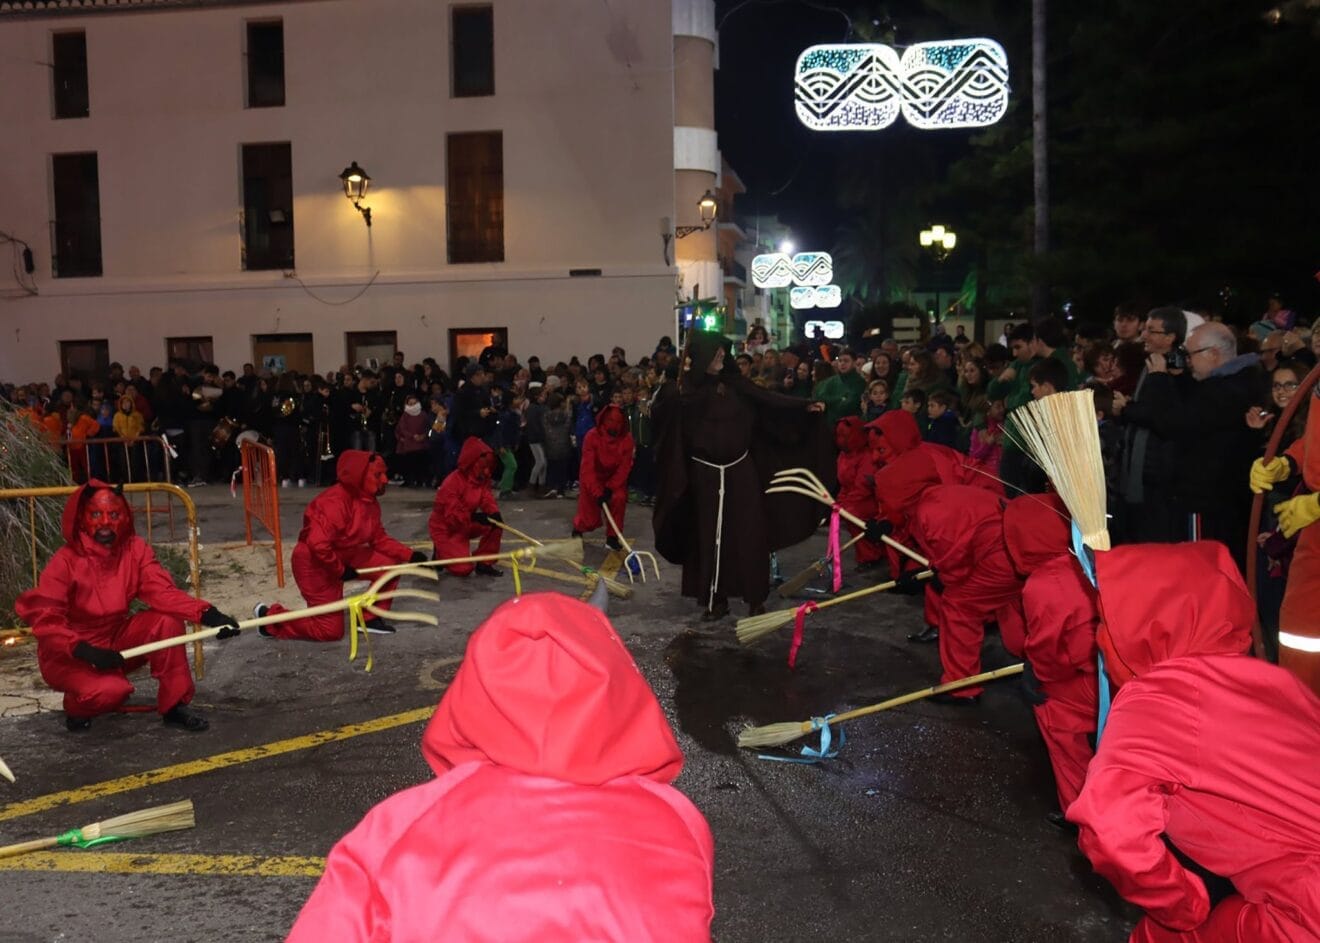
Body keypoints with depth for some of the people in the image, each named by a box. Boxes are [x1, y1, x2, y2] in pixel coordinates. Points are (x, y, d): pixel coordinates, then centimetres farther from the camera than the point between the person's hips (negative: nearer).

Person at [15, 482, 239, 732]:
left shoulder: (135, 548, -10)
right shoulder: (66, 561, -20)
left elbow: (162, 591, -19)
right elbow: (45, 621, -22)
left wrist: (207, 614, -36)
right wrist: (86, 651, -37)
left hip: (116, 639, 4)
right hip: (69, 654, -4)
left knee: (168, 620, -21)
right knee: (110, 690, -32)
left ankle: (174, 705, -10)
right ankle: (76, 706, 6)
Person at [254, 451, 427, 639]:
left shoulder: (369, 501, -1)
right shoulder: (335, 502, -30)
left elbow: (379, 538, 6)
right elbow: (317, 544, -36)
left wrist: (409, 555, -6)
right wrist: (341, 571, -24)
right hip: (315, 563, -9)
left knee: (389, 565, -5)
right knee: (331, 631, -5)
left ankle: (371, 618, 9)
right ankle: (270, 618, 13)